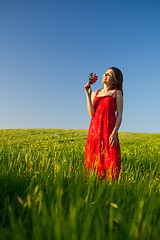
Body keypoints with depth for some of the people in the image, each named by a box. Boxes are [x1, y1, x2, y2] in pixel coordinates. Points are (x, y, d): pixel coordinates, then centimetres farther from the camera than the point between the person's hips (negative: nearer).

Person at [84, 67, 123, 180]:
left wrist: (114, 133, -13)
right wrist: (88, 94, 0)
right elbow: (91, 113, 2)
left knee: (110, 161, -6)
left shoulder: (117, 93, 8)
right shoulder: (95, 94, 17)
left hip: (109, 131, -3)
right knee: (94, 161, 3)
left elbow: (119, 115, 1)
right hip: (94, 130, 3)